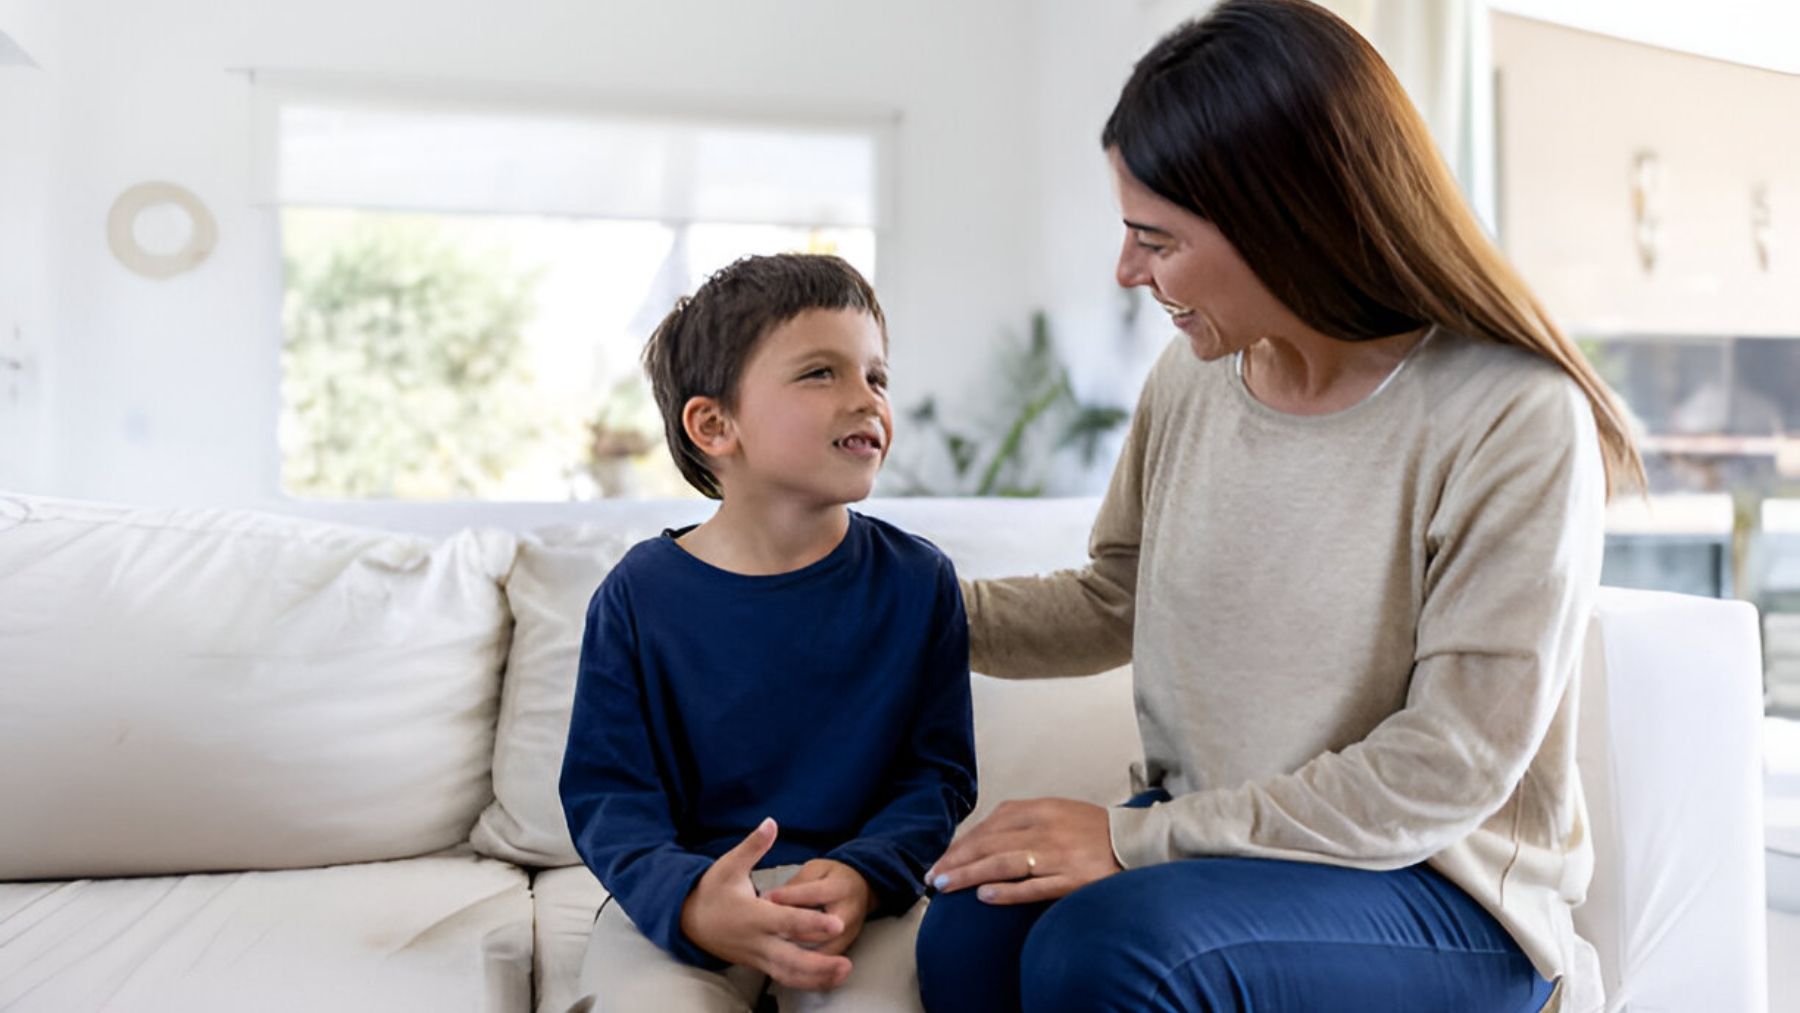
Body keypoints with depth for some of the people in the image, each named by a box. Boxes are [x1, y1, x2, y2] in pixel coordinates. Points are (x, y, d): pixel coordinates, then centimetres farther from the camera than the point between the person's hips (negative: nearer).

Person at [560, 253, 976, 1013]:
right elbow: (606, 790, -4)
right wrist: (690, 901, -24)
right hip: (680, 892, 0)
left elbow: (940, 772, 2)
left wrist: (862, 876, -18)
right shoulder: (640, 595, -3)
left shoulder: (917, 581, 1)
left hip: (862, 892, 1)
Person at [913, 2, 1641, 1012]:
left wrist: (1139, 836, -20)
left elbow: (1450, 768, -18)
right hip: (1210, 836, 5)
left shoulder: (1515, 418, -17)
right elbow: (1112, 604, 15)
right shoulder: (1193, 378, 1)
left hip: (1443, 883, -5)